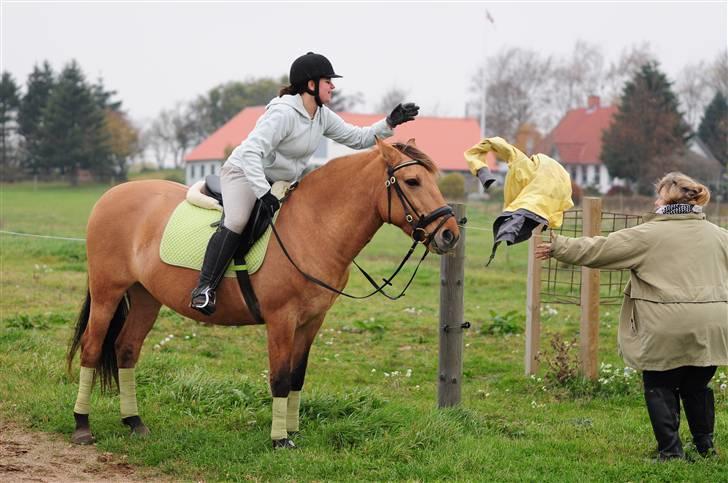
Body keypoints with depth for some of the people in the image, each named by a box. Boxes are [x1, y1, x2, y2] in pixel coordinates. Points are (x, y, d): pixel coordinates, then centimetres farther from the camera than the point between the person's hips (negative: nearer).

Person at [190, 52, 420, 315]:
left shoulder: (323, 116, 0)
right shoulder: (283, 113, -27)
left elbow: (358, 138, 9)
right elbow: (250, 152, -34)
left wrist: (390, 123, -4)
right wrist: (264, 193, -40)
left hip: (285, 179, 9)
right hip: (244, 172, -9)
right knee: (237, 221, -31)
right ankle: (204, 288, -29)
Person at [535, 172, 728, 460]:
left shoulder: (648, 235, -5)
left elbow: (598, 250, -2)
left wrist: (559, 247, 8)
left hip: (668, 328, -4)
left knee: (661, 386, 11)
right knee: (697, 385, 21)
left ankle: (670, 449, 8)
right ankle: (705, 445, 23)